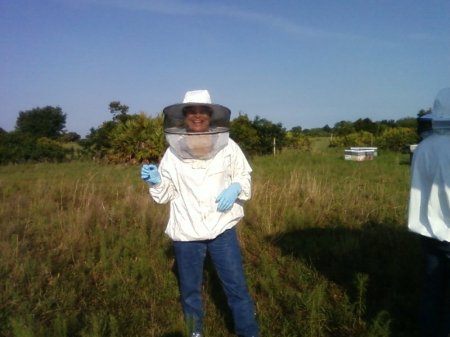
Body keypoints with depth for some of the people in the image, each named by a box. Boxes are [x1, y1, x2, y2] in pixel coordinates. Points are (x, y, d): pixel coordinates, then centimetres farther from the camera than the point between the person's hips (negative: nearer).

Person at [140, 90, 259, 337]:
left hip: (222, 229, -1)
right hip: (186, 233, 1)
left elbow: (244, 178, 7)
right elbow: (166, 194, 3)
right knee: (190, 290, 17)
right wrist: (155, 181, -18)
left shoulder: (228, 146, -3)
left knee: (236, 286, 8)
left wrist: (235, 188, -15)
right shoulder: (172, 152, -2)